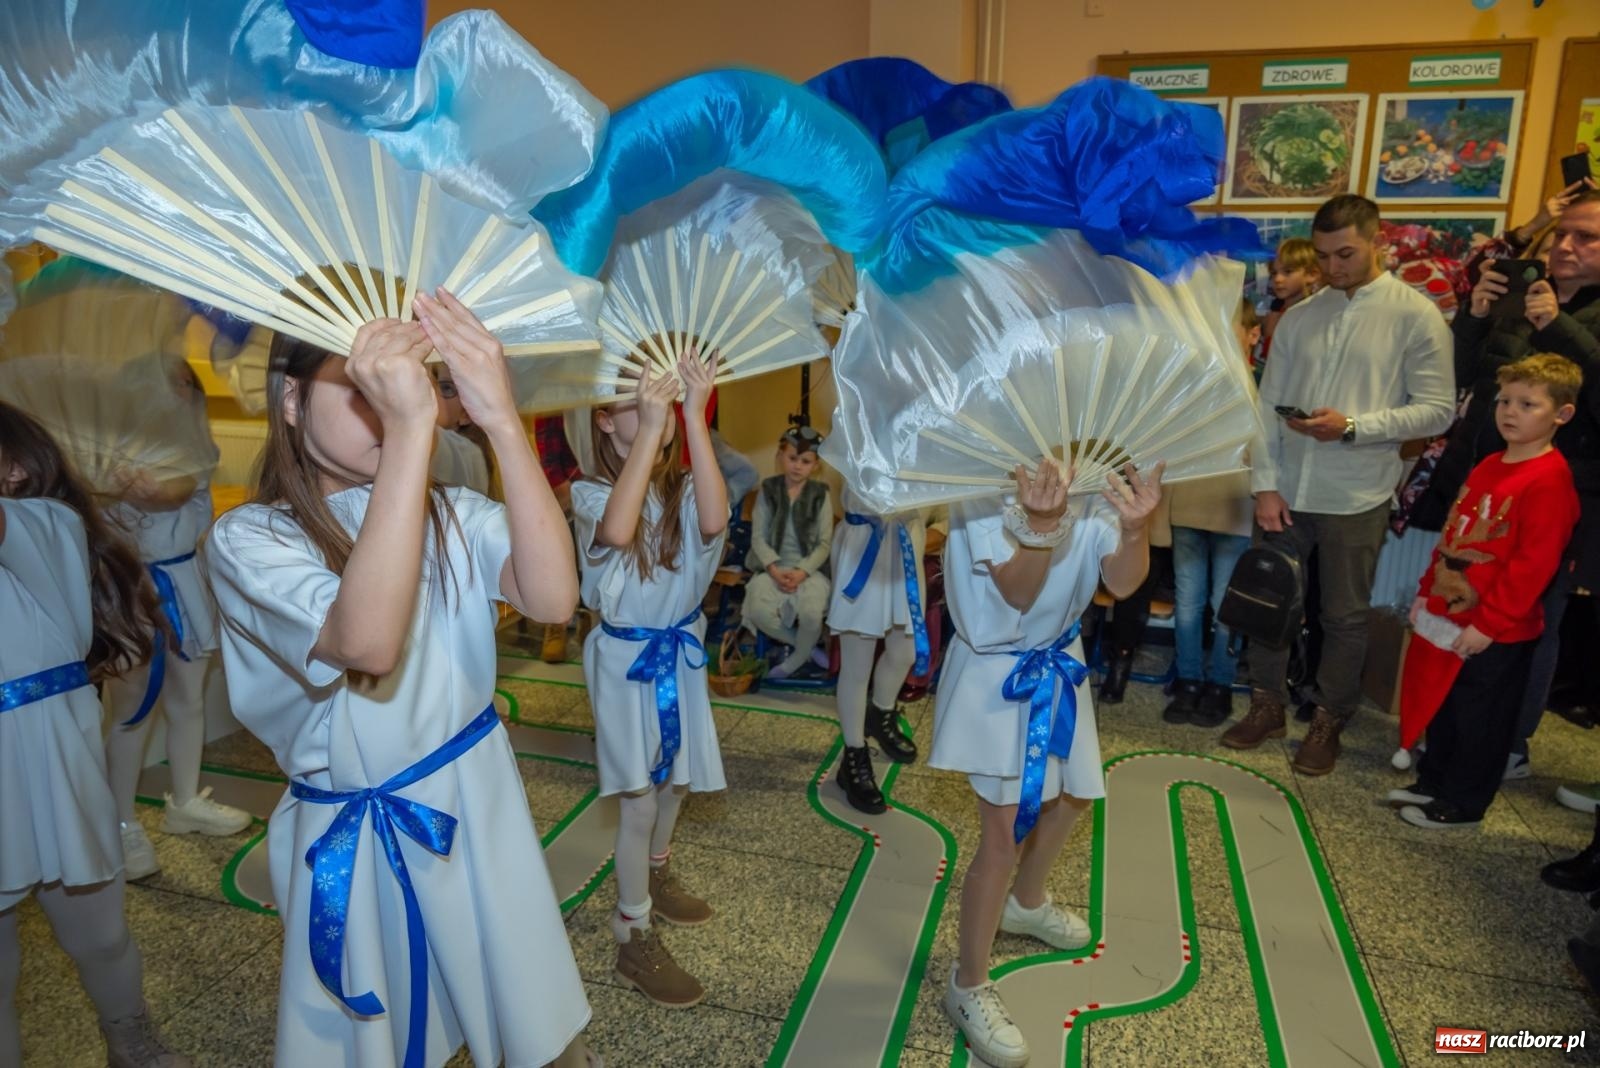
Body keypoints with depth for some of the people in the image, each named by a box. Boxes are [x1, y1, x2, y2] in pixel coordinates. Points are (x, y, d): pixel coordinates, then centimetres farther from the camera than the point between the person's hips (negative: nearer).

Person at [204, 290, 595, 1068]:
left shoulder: (452, 513, -2)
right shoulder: (247, 539, -13)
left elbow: (552, 599, -23)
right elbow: (368, 643, -33)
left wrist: (501, 420, -32)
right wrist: (411, 428, -39)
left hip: (479, 803, 3)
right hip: (353, 836, -2)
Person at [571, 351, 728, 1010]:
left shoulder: (681, 487, -3)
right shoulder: (591, 491, -13)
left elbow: (713, 521, -28)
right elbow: (616, 530, -37)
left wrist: (694, 414, -30)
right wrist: (650, 426, -38)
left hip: (681, 649, 5)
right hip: (626, 656, -5)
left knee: (676, 779, 20)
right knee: (640, 799, 0)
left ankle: (656, 874, 47)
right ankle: (634, 941, 17)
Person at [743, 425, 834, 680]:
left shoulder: (821, 494, 2)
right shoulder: (768, 489, 4)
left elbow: (825, 543, -1)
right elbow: (758, 538, 1)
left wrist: (802, 571, -16)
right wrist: (774, 569, -14)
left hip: (810, 568, -1)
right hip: (772, 566, 1)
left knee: (811, 614, -29)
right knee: (758, 611, -27)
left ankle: (794, 662, 3)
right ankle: (808, 650, -2)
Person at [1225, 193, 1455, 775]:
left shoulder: (1417, 316, -4)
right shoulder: (1298, 317, 5)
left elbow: (1437, 410, -8)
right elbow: (1267, 405, 4)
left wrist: (1352, 426, -20)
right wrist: (1265, 485, -4)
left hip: (1356, 498, -3)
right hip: (1286, 491, 3)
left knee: (1345, 617, 10)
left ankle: (1328, 721, 28)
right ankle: (1267, 704, 30)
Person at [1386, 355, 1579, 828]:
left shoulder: (1549, 479, -17)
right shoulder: (1489, 468, 10)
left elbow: (1533, 564, -21)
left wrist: (1488, 624, -20)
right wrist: (1427, 591, 13)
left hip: (1499, 630, -8)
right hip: (1449, 613, 8)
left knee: (1480, 717, 6)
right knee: (1443, 704, 19)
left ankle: (1462, 803, 21)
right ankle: (1432, 782, 35)